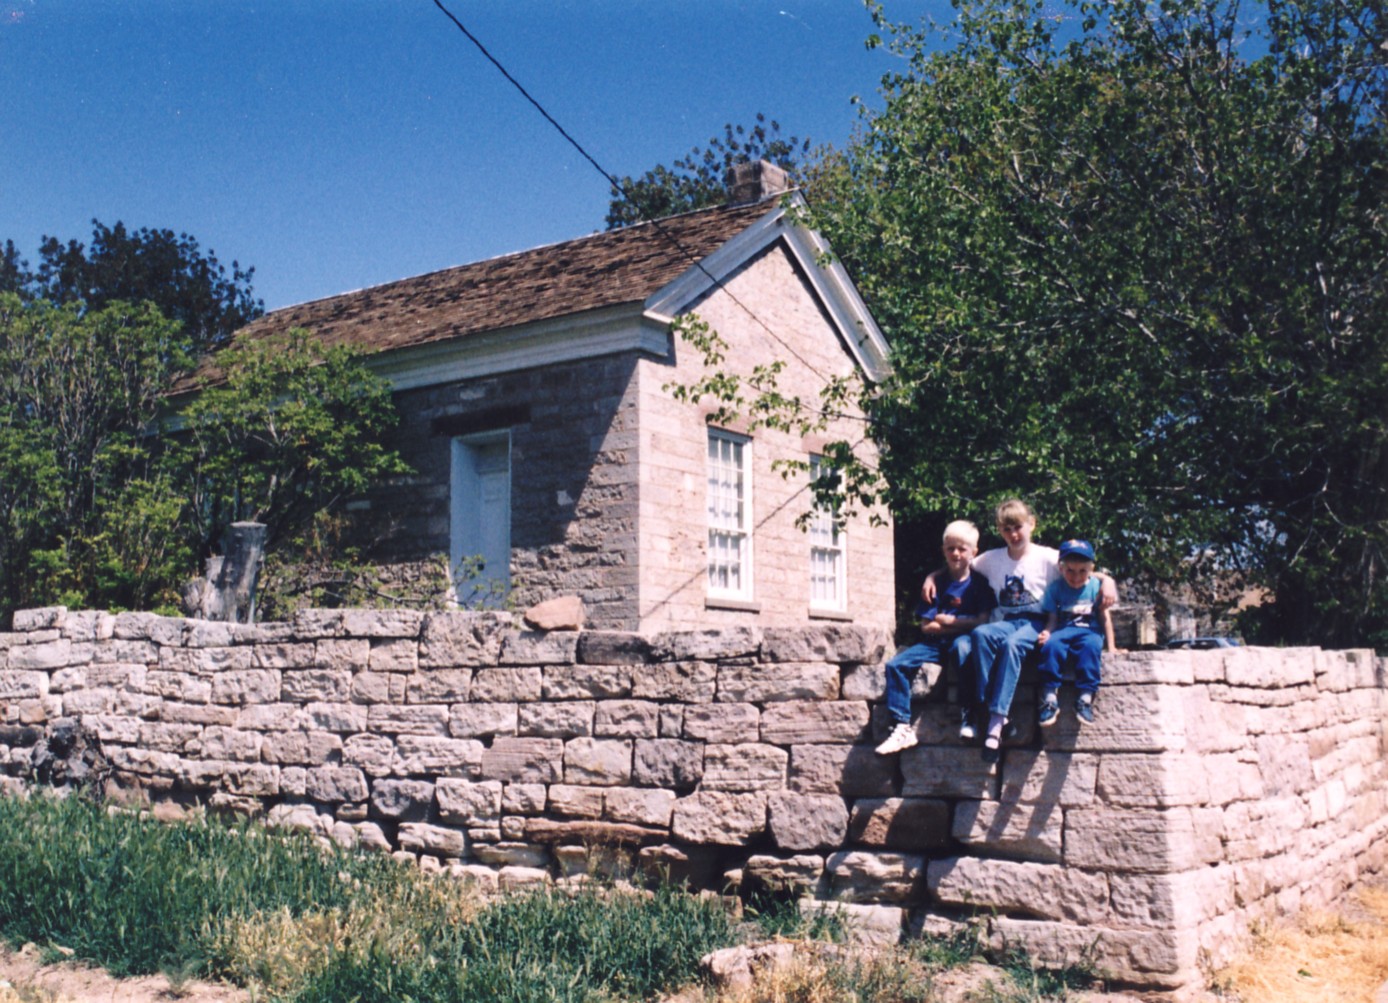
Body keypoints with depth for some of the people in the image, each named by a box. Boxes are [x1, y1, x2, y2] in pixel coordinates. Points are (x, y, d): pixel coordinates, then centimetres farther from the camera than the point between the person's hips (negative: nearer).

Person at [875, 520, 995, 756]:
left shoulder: (979, 583, 4)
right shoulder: (937, 582, 9)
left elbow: (982, 620, -7)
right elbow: (926, 627, 2)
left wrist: (950, 621, -7)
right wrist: (964, 623, -7)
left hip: (963, 639, -4)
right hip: (935, 642, 4)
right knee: (896, 664, -17)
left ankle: (970, 717, -32)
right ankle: (902, 727, -17)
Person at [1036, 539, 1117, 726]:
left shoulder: (1096, 586, 6)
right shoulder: (1055, 588, 7)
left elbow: (1104, 617, 8)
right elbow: (1052, 619, 5)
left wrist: (1110, 646, 4)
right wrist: (1047, 632, -17)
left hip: (1090, 631, -1)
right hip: (1063, 631, 1)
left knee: (1090, 646, -36)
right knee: (1051, 645, -33)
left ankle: (1086, 697, -34)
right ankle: (1050, 696, -30)